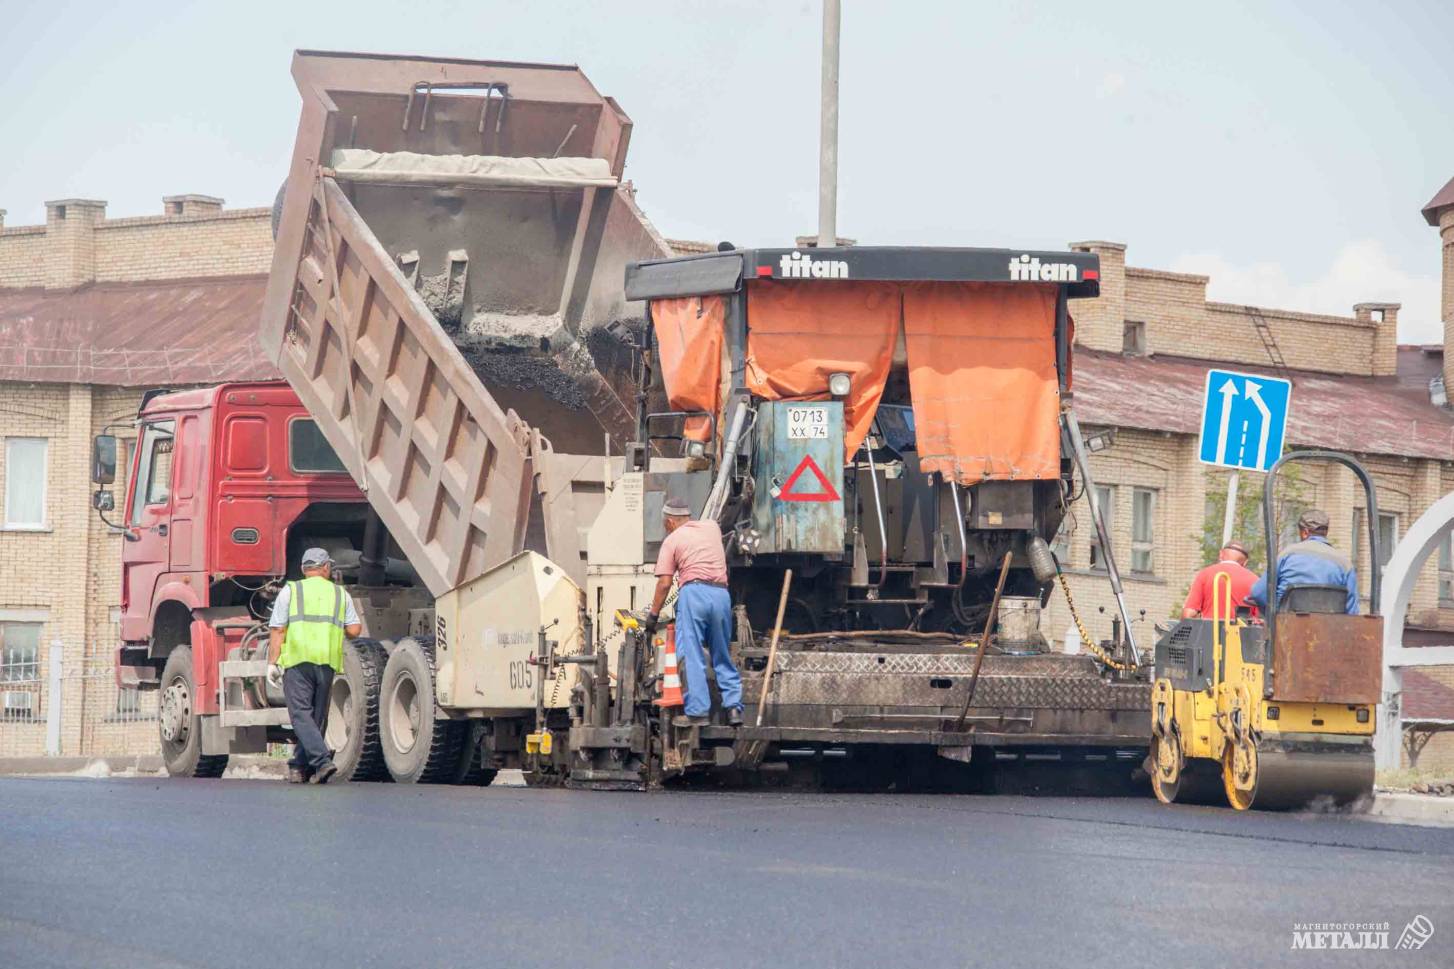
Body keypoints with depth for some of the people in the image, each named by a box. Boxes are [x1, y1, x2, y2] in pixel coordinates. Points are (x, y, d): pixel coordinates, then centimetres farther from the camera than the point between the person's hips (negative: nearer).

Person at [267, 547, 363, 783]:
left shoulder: (290, 591, 6)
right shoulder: (340, 594, 14)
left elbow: (277, 630, -2)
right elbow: (354, 630, 6)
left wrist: (273, 663, -1)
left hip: (297, 660, -3)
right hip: (328, 662, 3)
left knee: (301, 715, -8)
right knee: (317, 717, 11)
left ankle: (322, 760, -25)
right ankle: (300, 768, 12)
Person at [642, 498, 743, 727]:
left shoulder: (672, 540, 8)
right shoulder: (712, 527, 22)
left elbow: (664, 583, 2)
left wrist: (653, 614, 9)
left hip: (694, 590, -5)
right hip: (722, 593, 5)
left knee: (691, 655, -6)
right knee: (722, 656, 14)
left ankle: (697, 712, -12)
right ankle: (733, 706, 4)